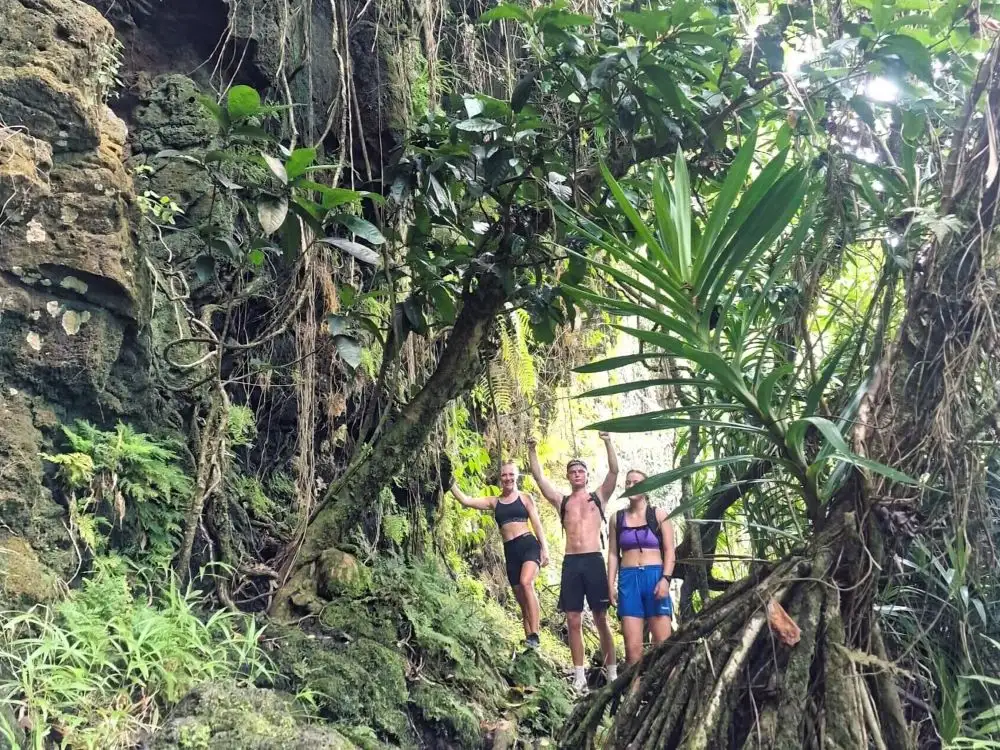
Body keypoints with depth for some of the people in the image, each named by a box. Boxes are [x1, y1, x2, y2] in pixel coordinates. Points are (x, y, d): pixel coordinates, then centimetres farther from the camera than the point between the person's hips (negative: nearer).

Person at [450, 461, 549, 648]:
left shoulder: (525, 498, 8)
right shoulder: (494, 502, 15)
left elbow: (537, 525, 5)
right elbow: (466, 500, 7)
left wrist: (545, 549, -4)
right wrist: (450, 483, 3)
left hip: (529, 544, -4)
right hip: (510, 551, 4)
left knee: (526, 583, -30)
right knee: (522, 600, 5)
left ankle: (534, 634, -33)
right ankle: (529, 641, 9)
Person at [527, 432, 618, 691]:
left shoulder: (599, 497, 11)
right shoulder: (561, 501, 15)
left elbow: (614, 471, -2)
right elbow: (538, 477, 7)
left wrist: (608, 443, -13)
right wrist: (532, 451, -3)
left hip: (593, 561, -2)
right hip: (570, 563, 2)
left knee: (601, 619, 2)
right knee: (573, 621, 2)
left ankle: (612, 672, 8)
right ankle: (579, 676, 7)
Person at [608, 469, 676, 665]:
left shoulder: (658, 515, 6)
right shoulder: (617, 518, 13)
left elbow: (669, 550, 2)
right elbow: (613, 553, 11)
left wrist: (665, 579, -11)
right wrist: (611, 584, 2)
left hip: (655, 576, -2)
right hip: (628, 579, 2)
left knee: (663, 642, -6)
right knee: (632, 645, -4)